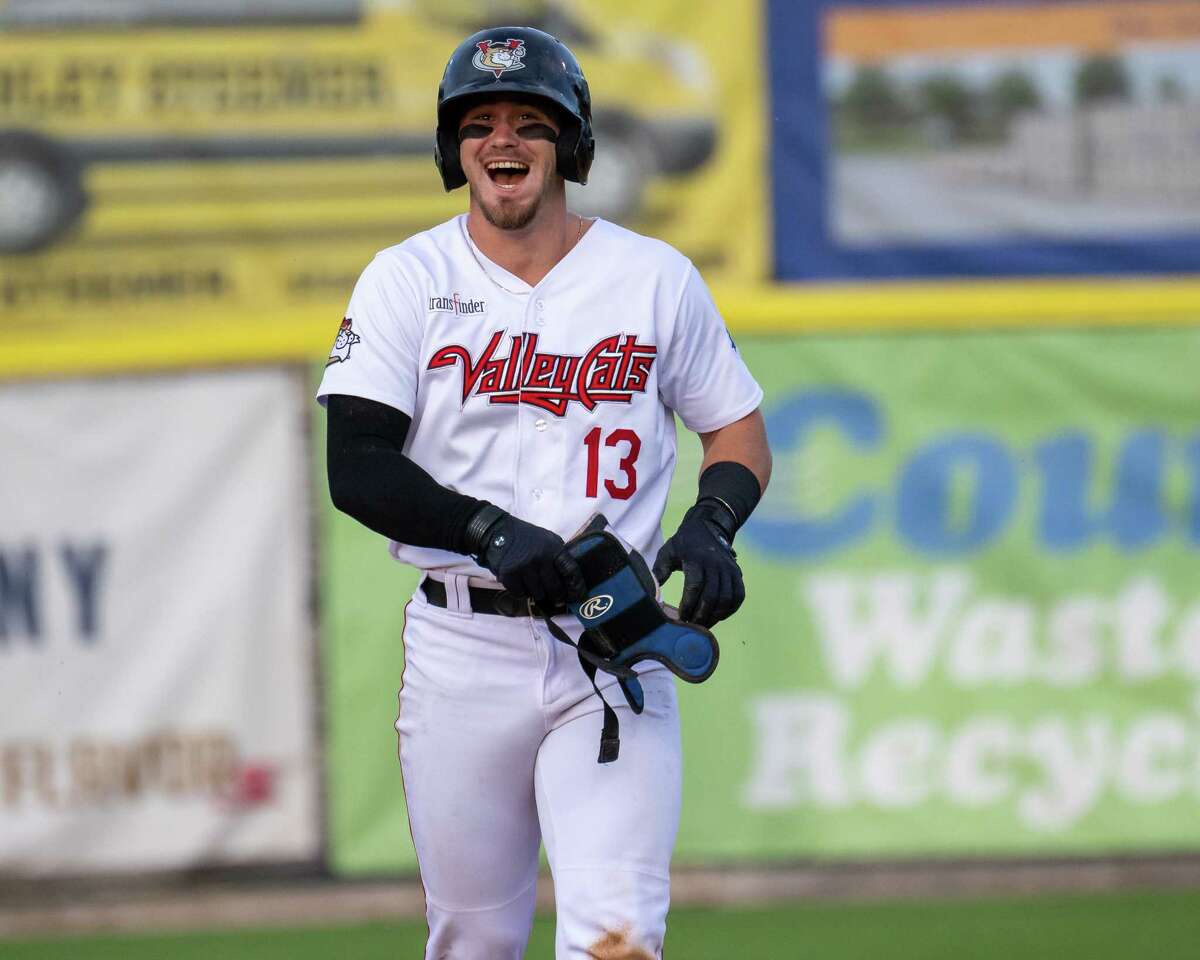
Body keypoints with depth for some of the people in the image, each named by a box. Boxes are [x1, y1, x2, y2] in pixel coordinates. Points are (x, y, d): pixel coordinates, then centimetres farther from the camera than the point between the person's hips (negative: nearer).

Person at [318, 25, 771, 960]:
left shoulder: (656, 278, 5)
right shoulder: (408, 281, 3)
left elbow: (739, 429, 14)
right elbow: (354, 468, -6)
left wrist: (712, 525, -7)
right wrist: (490, 531, -22)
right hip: (463, 649, 1)